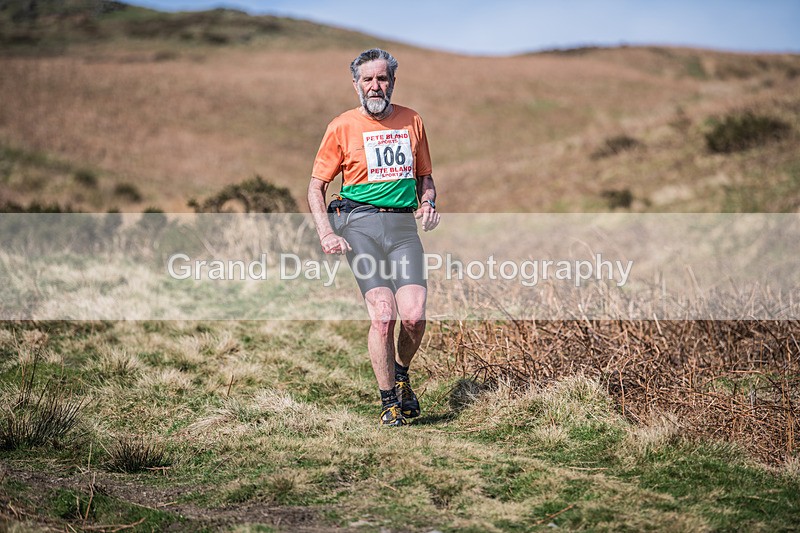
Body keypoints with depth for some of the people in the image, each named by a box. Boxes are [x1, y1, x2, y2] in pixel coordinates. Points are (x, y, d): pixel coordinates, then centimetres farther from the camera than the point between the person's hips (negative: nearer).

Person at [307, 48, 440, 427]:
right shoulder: (343, 127, 5)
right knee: (383, 313, -16)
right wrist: (326, 235, -5)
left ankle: (401, 374, 18)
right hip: (360, 224, -2)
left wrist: (428, 203, 4)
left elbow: (425, 176, 26)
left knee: (414, 315, -14)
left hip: (404, 225, 3)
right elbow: (316, 186, 8)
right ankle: (389, 402, -1)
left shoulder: (412, 121, 14)